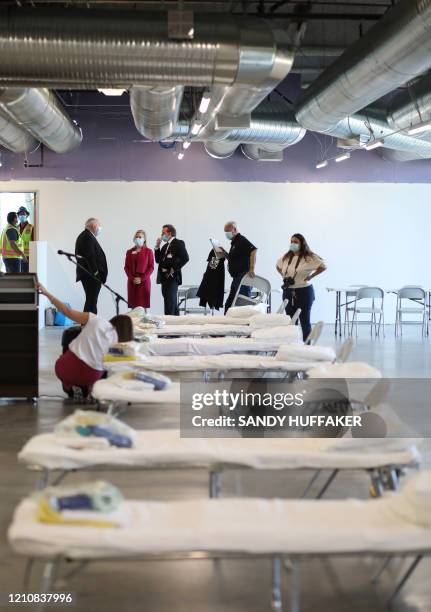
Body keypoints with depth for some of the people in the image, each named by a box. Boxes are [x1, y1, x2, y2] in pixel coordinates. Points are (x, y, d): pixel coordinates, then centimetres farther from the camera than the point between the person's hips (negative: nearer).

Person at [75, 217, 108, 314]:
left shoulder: (83, 236, 18)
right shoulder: (88, 237, -15)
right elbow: (90, 256, -22)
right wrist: (95, 272, -18)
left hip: (86, 274, 11)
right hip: (92, 275, -11)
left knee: (90, 301, 14)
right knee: (91, 302, -10)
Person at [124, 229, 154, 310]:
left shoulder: (148, 251, 4)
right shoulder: (129, 252, 12)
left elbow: (151, 267, -2)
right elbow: (126, 267, 9)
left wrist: (141, 278, -11)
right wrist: (132, 278, -6)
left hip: (144, 281, -3)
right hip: (132, 282, 3)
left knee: (143, 304, -6)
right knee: (133, 303, -3)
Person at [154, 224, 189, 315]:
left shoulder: (179, 243, -5)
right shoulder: (165, 246, 20)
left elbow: (185, 258, -17)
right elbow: (158, 260, 19)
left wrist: (174, 269, -15)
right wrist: (157, 247, 10)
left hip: (172, 277, -8)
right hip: (164, 277, 8)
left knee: (170, 303, -11)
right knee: (172, 303, 11)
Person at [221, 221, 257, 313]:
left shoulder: (242, 240, -11)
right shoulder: (234, 242, 20)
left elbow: (253, 250, -28)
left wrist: (251, 269, -34)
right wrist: (224, 253, 13)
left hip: (243, 277, -11)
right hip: (236, 278, 11)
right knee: (229, 305, 11)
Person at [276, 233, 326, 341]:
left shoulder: (309, 257, -11)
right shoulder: (286, 257, 7)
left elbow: (323, 266, -14)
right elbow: (278, 266, 25)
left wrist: (310, 276, -13)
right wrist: (284, 276, 10)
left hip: (304, 291, -5)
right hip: (288, 292, 5)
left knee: (305, 320, 2)